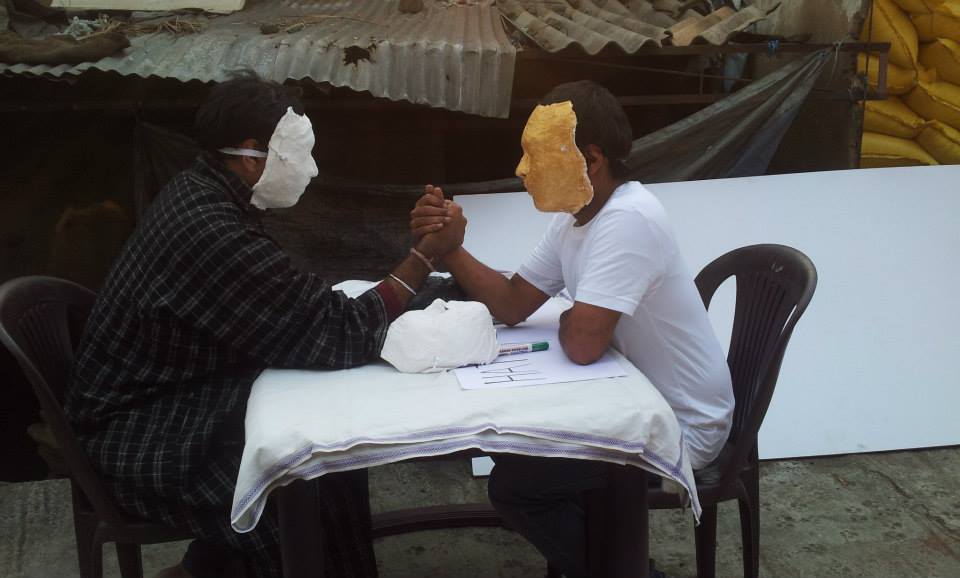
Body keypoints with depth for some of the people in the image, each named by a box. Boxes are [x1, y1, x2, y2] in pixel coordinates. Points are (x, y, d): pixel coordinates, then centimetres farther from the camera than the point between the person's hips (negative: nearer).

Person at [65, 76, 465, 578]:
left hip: (166, 391, 9)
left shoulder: (201, 191, 0)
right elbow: (339, 335, -27)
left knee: (330, 414, 2)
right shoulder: (213, 235, -30)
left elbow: (293, 302, 5)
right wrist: (429, 253, -19)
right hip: (137, 435, -9)